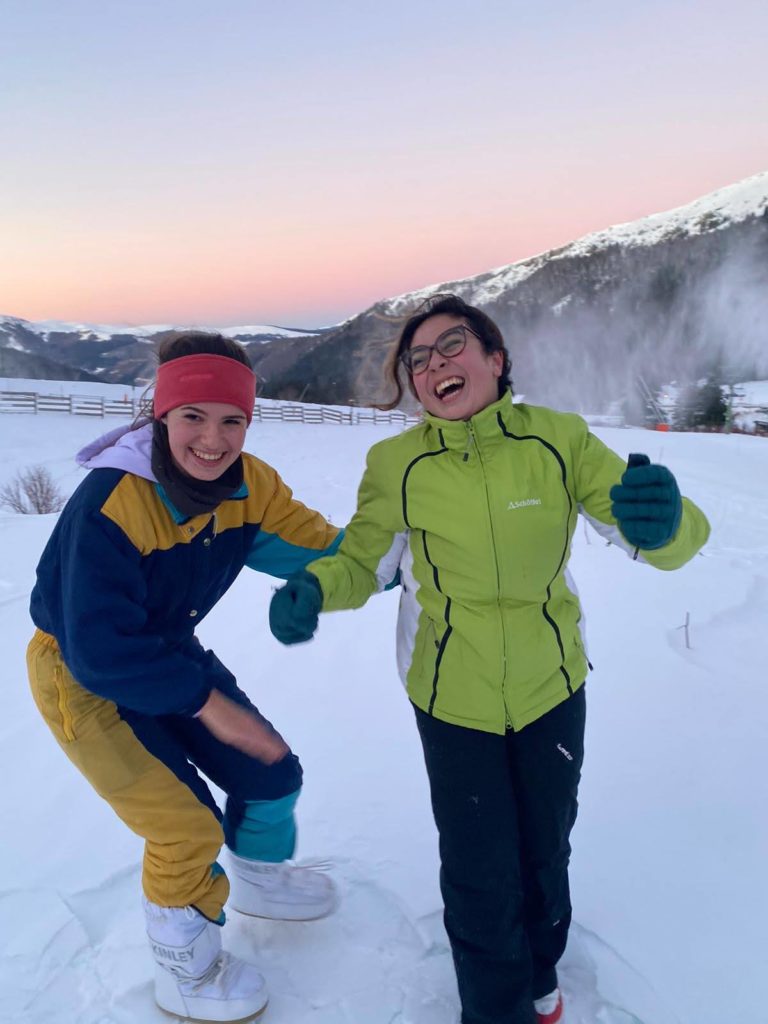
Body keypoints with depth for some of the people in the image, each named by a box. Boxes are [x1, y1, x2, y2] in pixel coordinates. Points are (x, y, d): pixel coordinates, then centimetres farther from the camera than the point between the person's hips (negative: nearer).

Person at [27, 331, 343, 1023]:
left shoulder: (250, 485, -17)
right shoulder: (109, 503, -34)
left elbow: (325, 552, -15)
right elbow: (99, 648, -32)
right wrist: (206, 702, -31)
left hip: (169, 650, 6)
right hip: (82, 676, -6)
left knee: (273, 774, 12)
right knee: (188, 830, -6)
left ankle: (259, 876, 47)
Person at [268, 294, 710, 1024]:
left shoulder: (559, 439, -15)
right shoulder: (397, 464, -16)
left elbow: (666, 541, -16)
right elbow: (360, 562, -6)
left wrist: (663, 523, -40)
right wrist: (310, 589, -28)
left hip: (551, 685, 2)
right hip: (452, 697, -1)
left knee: (546, 848, 20)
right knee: (481, 868, 7)